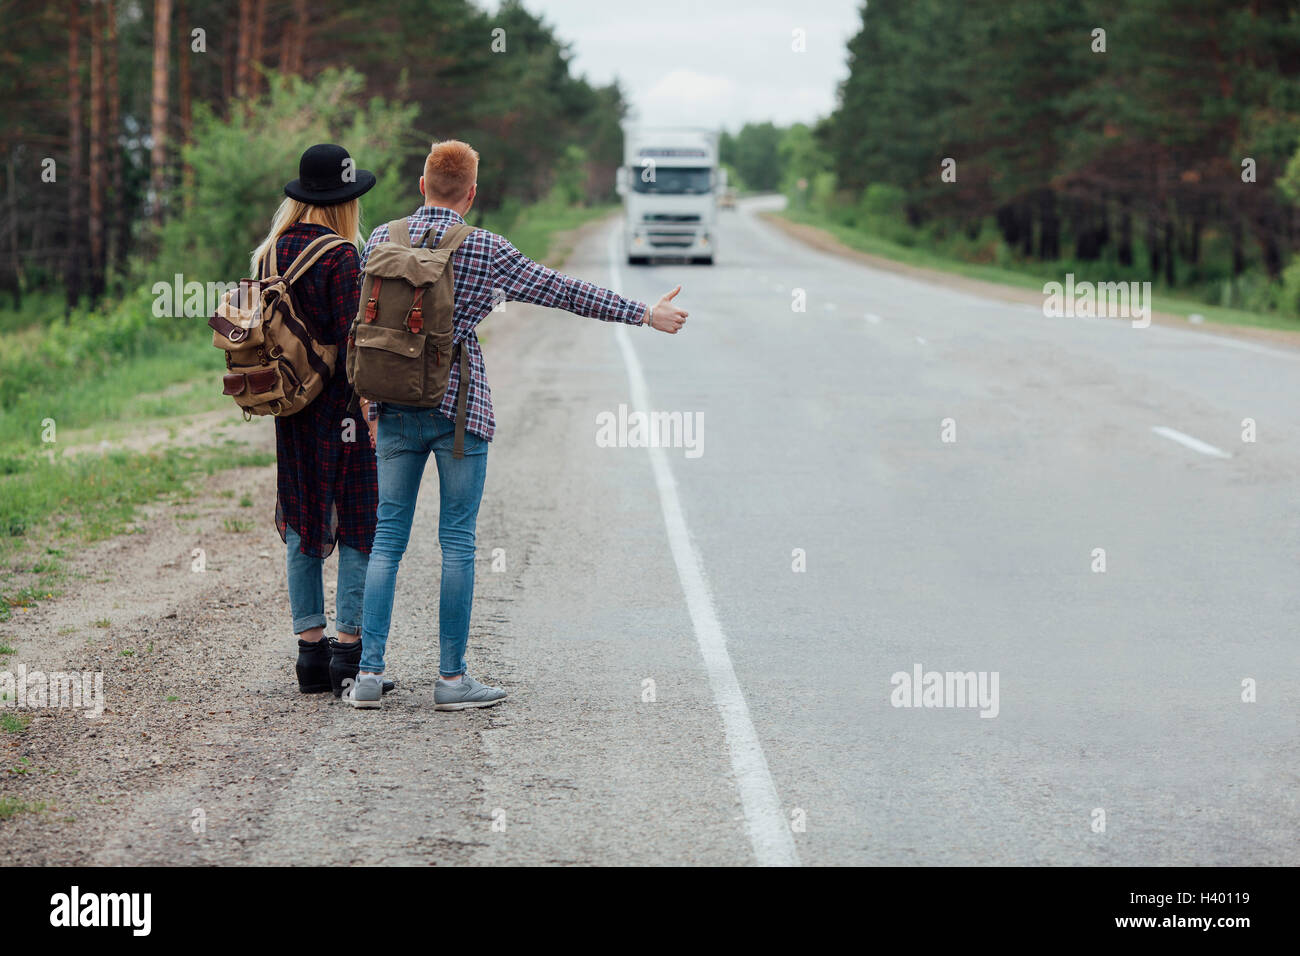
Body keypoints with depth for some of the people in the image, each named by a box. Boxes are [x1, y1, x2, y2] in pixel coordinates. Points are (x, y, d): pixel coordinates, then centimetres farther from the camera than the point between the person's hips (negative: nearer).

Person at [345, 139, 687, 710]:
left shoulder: (381, 240, 3)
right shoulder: (486, 251, -7)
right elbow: (567, 293, -2)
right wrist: (646, 315, 8)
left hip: (395, 408, 3)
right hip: (460, 407, -3)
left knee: (388, 538, 7)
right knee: (457, 541, 2)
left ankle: (369, 673, 3)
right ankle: (451, 678, 4)